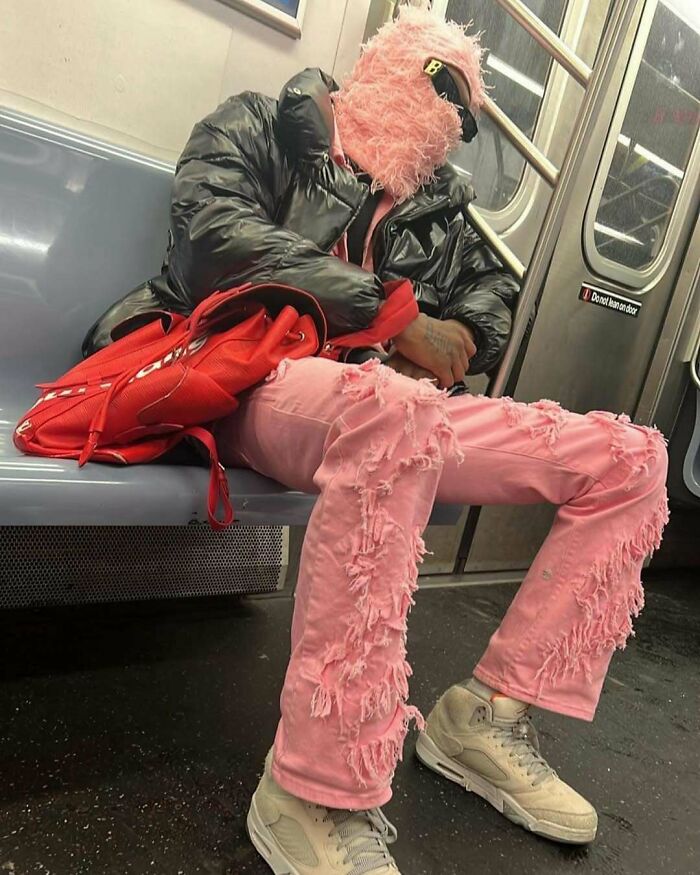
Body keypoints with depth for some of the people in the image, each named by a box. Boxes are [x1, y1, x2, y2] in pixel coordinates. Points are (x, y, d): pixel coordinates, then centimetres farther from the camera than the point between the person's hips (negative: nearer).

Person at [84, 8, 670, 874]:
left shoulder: (437, 203, 26)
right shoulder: (260, 128, 11)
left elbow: (491, 287, 30)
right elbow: (216, 235, -8)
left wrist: (459, 333, 3)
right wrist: (396, 316, -12)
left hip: (398, 409, 6)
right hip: (256, 383, -6)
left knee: (628, 458, -3)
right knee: (388, 407, -43)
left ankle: (487, 712, -3)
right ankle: (318, 798, -30)